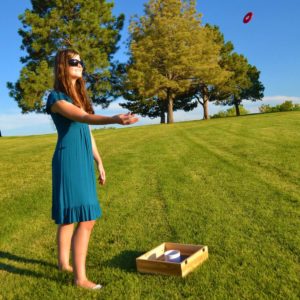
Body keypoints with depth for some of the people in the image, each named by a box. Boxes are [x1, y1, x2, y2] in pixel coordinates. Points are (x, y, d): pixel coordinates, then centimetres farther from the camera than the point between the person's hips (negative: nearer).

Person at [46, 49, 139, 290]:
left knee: (70, 217, 15)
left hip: (84, 162, 8)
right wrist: (115, 119, -42)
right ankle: (80, 277, 4)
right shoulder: (56, 97, -8)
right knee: (84, 220, -7)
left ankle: (64, 263, 31)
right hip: (69, 161, -8)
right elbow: (83, 117, -26)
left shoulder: (81, 96, 17)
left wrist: (99, 163, 18)